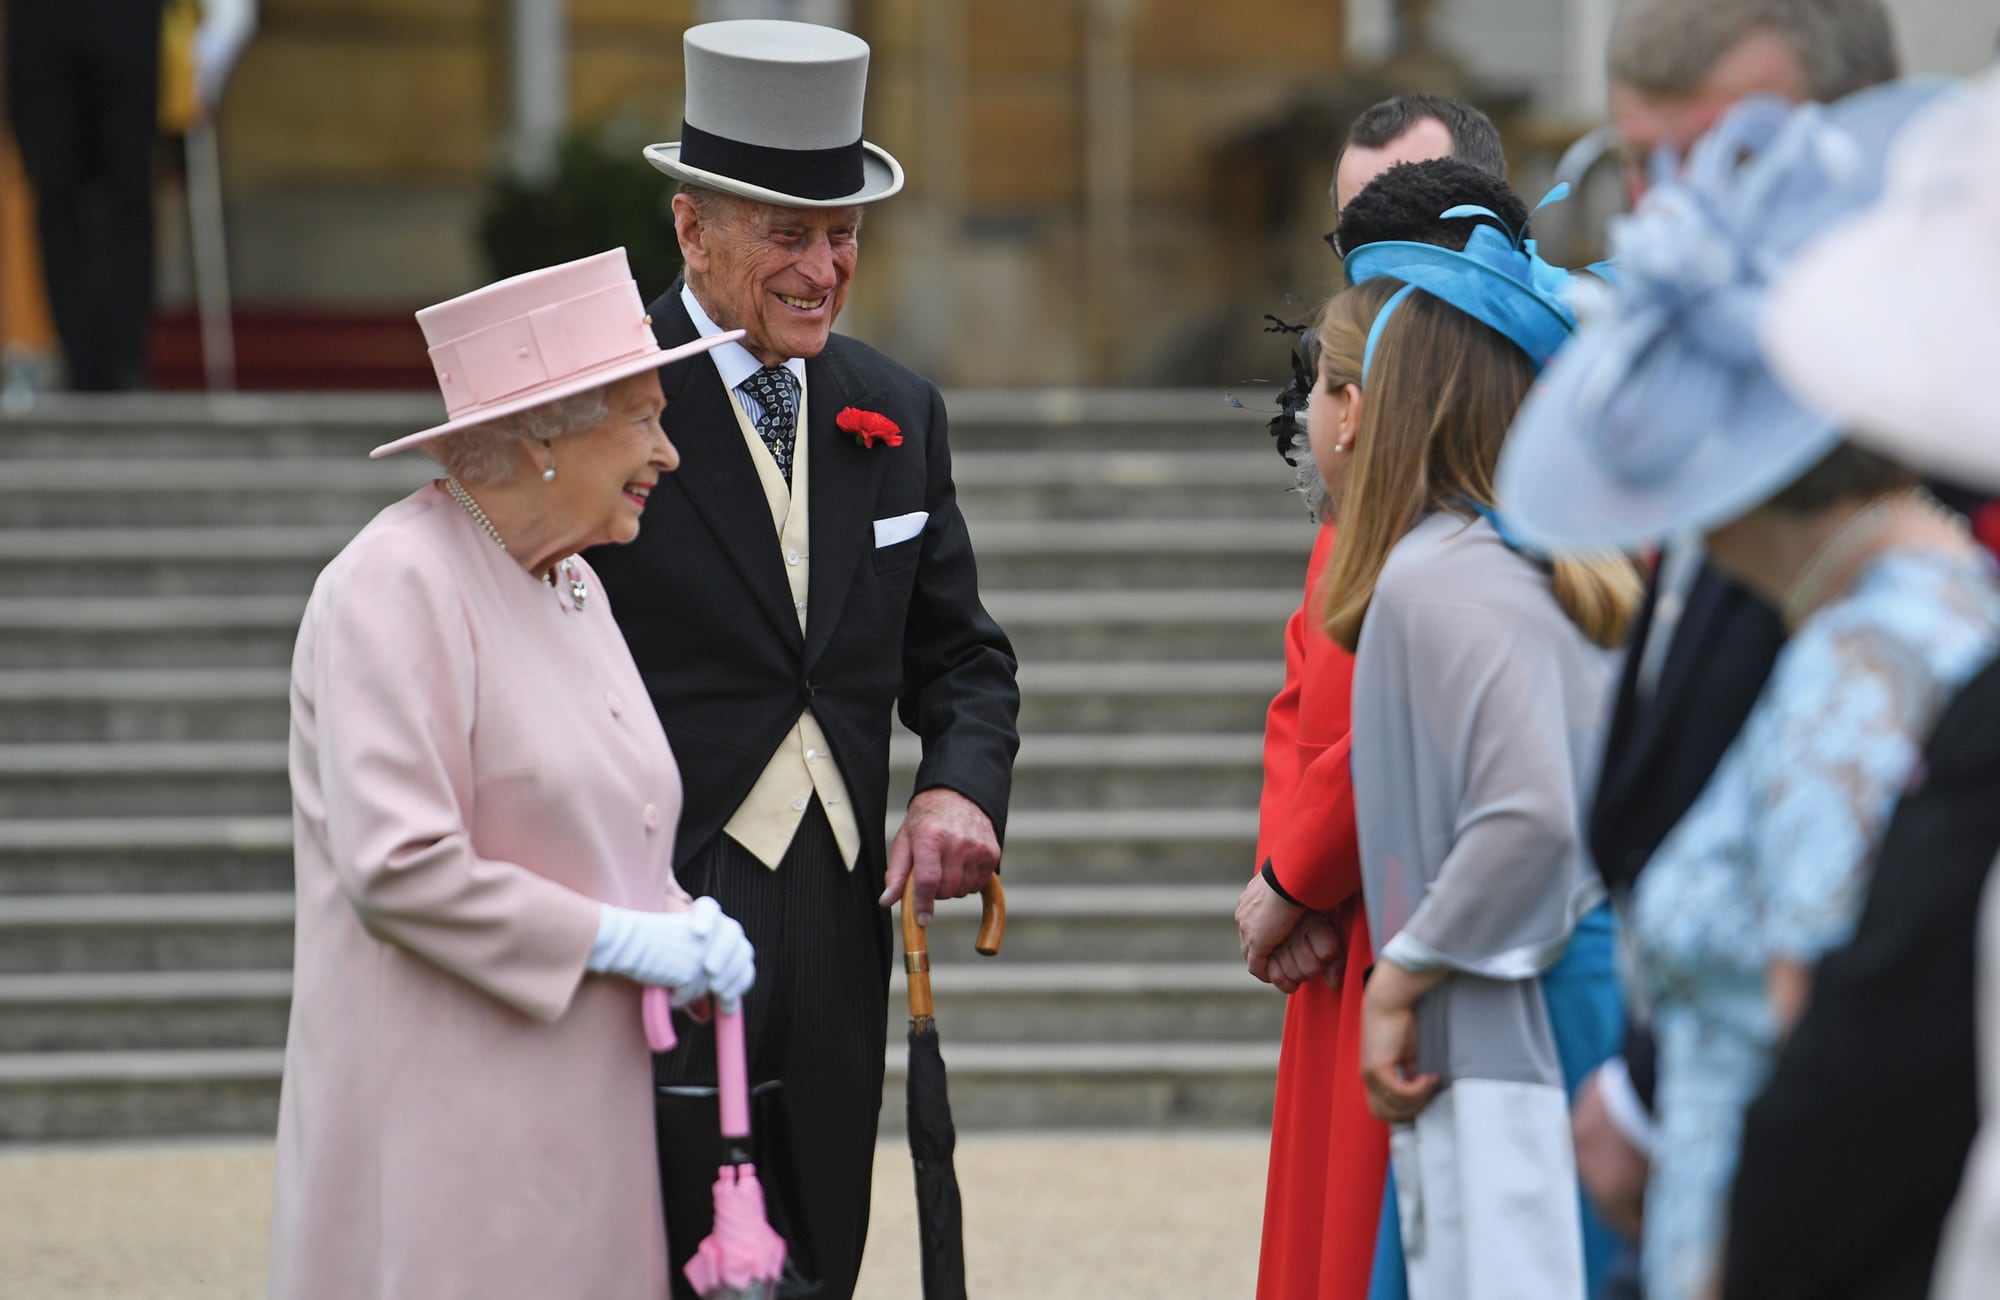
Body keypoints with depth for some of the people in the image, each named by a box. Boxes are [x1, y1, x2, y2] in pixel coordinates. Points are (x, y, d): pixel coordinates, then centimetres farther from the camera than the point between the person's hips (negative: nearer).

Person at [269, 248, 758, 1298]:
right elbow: (398, 866, -21)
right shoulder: (395, 589, -13)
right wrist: (621, 939, -15)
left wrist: (685, 931, 3)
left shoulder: (570, 586, 17)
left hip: (578, 1121, 9)